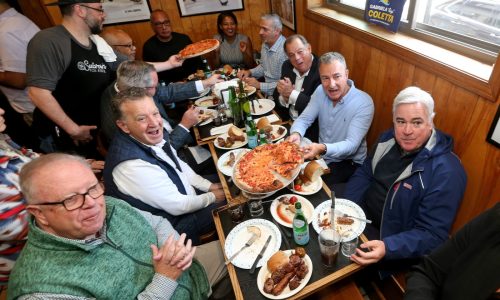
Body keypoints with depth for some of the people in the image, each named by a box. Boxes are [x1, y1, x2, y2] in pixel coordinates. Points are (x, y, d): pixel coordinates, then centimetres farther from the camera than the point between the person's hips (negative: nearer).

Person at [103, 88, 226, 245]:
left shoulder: (154, 137, -10)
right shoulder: (133, 165, -35)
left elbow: (179, 165, 7)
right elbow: (178, 206, -26)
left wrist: (208, 186, -1)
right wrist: (212, 197, -11)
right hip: (171, 224, -7)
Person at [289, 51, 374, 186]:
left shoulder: (364, 103, -20)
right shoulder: (320, 91, -4)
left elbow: (351, 145, -26)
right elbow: (304, 119, -6)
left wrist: (323, 148, -46)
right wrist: (296, 134, -31)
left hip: (348, 162, -4)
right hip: (320, 155, 5)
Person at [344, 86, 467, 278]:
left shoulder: (446, 172, -24)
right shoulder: (389, 138, -3)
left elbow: (432, 236, -22)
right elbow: (364, 175, 4)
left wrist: (387, 248, -39)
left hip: (390, 237, -6)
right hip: (361, 212, 7)